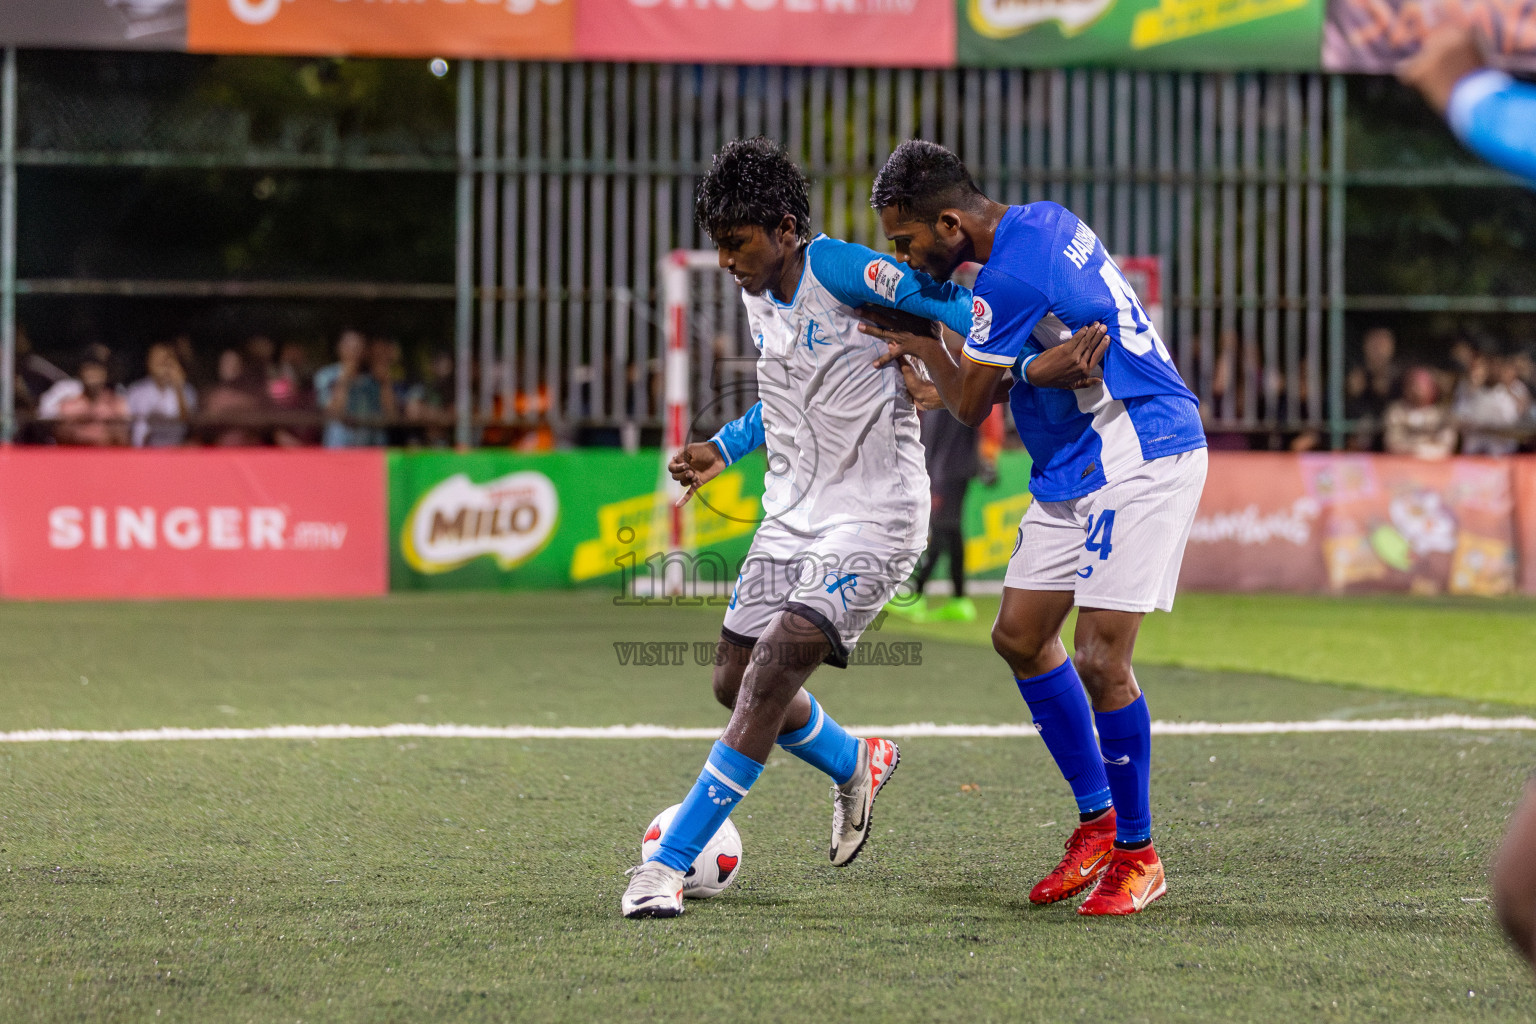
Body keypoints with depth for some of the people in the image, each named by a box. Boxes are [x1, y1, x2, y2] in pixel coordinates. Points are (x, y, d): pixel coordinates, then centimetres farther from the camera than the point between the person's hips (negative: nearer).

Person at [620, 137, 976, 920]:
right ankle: (856, 767, 40)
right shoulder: (756, 295, 8)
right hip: (791, 515, 9)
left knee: (773, 669, -18)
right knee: (737, 678, 10)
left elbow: (951, 306, -17)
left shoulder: (838, 270, -17)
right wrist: (722, 449, 17)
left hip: (870, 520, -9)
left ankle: (670, 864, -17)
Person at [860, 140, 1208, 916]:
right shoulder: (1046, 221, 7)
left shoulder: (1008, 280, -22)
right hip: (1080, 467, 11)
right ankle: (1097, 821, 20)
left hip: (1138, 460, -11)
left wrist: (923, 348, 8)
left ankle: (1137, 855, 0)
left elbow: (969, 406, -9)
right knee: (1021, 635, 11)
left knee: (1100, 662, -12)